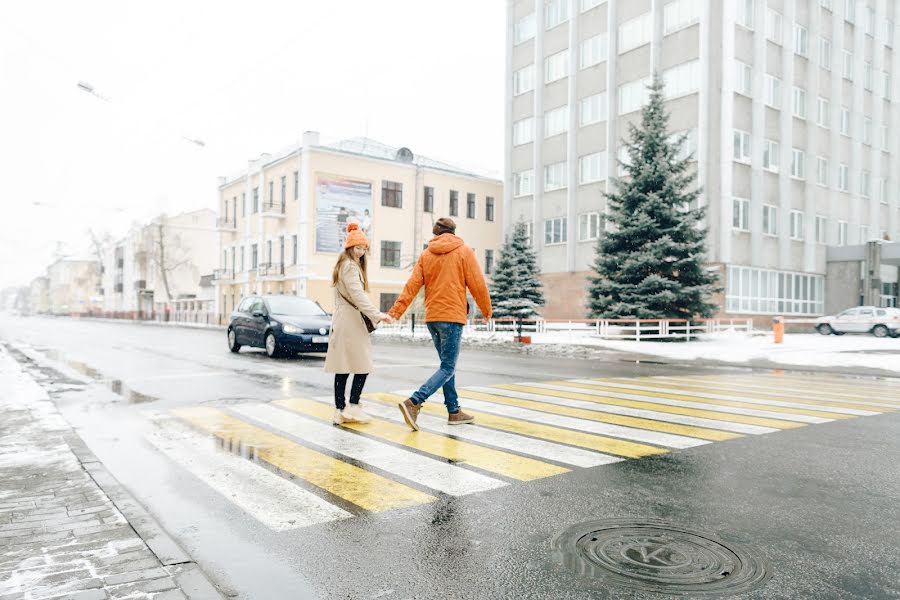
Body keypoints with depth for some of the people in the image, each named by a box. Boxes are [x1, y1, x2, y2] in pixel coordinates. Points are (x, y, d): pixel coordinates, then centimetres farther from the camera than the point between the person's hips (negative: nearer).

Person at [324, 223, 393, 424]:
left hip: (342, 319, 10)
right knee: (362, 364, -4)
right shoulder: (350, 266, -9)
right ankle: (353, 407, -2)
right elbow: (358, 295, -21)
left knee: (343, 367, 7)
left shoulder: (345, 264, 22)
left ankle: (340, 410, 8)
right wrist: (377, 315, -27)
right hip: (350, 319, -10)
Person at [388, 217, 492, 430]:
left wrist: (395, 312, -1)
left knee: (447, 365, 17)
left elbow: (412, 286, 0)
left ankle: (454, 411, 21)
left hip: (432, 317, 6)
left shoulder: (426, 255, 9)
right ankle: (413, 402, -20)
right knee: (448, 368, -4)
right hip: (453, 317, -5)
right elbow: (477, 284, -4)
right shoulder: (464, 251, -1)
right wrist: (487, 310, 10)